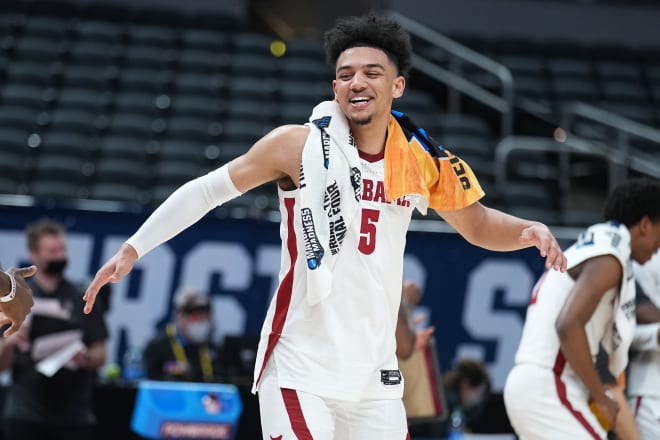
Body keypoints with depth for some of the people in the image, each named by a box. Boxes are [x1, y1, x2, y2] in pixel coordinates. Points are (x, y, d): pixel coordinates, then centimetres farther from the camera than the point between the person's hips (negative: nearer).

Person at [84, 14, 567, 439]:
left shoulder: (422, 160, 4)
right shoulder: (299, 145, -8)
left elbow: (477, 224, 17)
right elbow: (207, 190, -1)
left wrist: (529, 230, -4)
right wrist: (132, 249, -4)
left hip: (375, 375, 5)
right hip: (300, 369, -5)